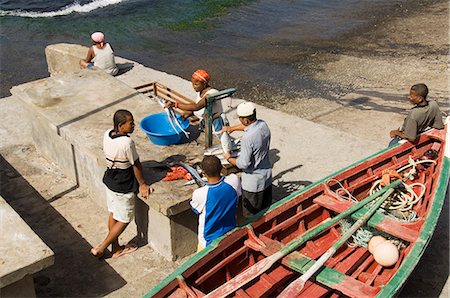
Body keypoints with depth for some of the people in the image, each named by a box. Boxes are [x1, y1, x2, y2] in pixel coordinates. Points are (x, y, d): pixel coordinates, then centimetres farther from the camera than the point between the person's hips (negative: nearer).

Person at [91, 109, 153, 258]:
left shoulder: (107, 134, -6)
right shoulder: (127, 142, -29)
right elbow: (136, 165, -17)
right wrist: (142, 184, -5)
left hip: (109, 180, 8)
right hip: (123, 187, -8)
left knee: (113, 214, 21)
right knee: (124, 220, 10)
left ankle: (116, 248, 35)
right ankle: (100, 248, 17)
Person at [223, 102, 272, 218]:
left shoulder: (247, 138, -31)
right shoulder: (263, 125, -8)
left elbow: (243, 164, -25)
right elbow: (250, 126, 18)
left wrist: (228, 158, -9)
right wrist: (233, 128, 16)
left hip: (253, 181, -8)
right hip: (267, 176, 8)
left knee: (252, 215, 12)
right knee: (266, 211, 25)